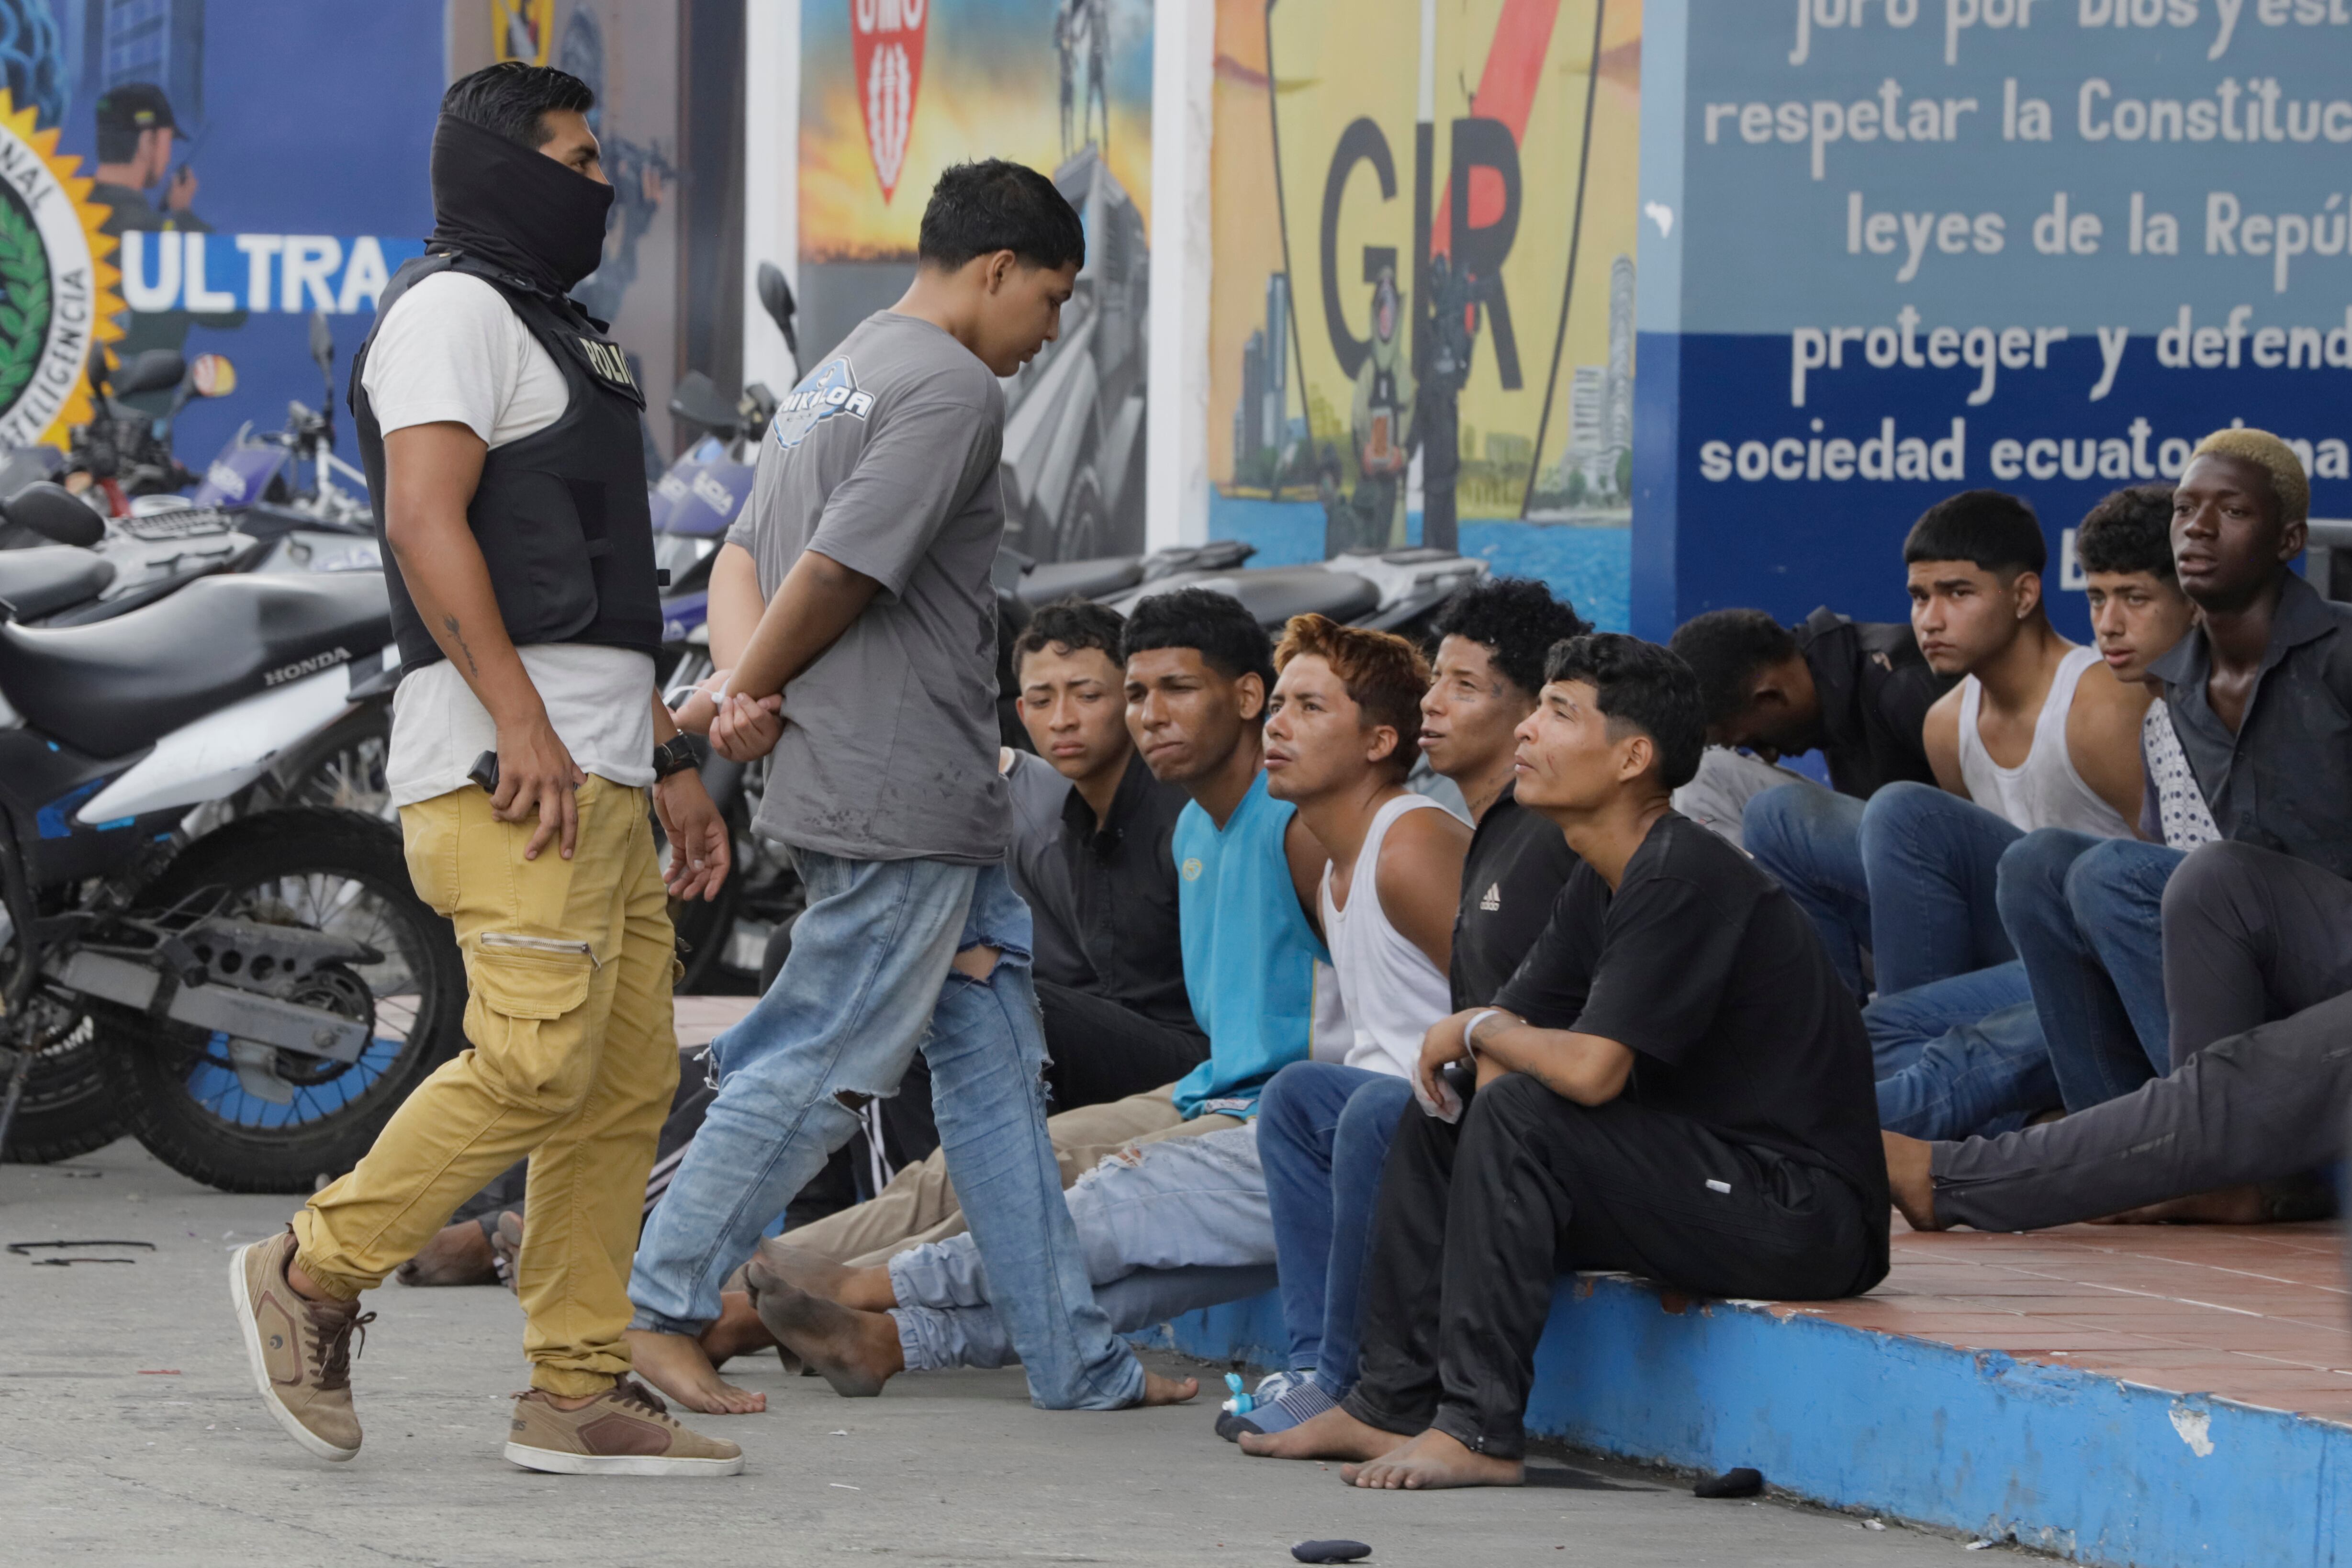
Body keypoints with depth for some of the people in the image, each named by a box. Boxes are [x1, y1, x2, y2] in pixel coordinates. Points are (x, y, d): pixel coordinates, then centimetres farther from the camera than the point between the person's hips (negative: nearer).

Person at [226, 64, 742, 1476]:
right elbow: (425, 521, -18)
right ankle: (315, 1276, -5)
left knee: (629, 1076, 4)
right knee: (537, 1057, -17)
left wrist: (672, 764, 23)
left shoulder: (556, 335, 27)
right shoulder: (453, 311, -5)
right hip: (509, 759, -10)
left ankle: (579, 1394, 4)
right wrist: (520, 722, -25)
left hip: (596, 762, 10)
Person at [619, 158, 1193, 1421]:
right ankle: (655, 1309, 2)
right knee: (822, 1066, -4)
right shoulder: (954, 391, -12)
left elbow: (742, 562, 12)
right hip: (903, 794, -10)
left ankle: (1075, 1362, 11)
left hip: (928, 801, 10)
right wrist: (745, 696, -4)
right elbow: (839, 571, -19)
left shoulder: (836, 379, 19)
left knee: (995, 1063, 10)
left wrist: (743, 686, -6)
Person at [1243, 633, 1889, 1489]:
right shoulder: (1601, 885, 11)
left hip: (1802, 1209, -10)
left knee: (1521, 1114, -25)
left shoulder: (1684, 879, -21)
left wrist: (1479, 1030, -9)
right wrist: (1487, 1043, -10)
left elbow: (1590, 1070, -27)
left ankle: (1479, 1430, -20)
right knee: (1437, 1118, 11)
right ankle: (1391, 1404, 13)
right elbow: (1519, 1023, 14)